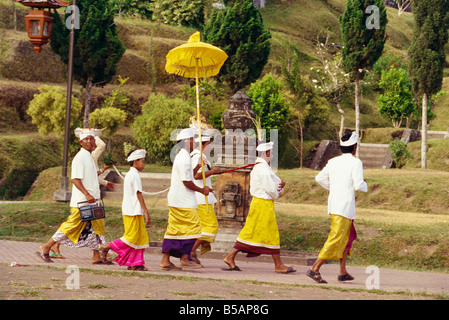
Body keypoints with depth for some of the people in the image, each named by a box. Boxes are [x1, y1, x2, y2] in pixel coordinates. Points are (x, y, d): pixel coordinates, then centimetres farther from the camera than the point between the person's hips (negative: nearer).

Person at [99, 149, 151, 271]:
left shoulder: (128, 175, 17)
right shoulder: (135, 175, -13)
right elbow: (139, 194, -17)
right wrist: (146, 212, -18)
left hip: (128, 210, 10)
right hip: (134, 211, -10)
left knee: (141, 237, 9)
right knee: (132, 237, -7)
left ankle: (136, 263, 7)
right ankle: (106, 247, -4)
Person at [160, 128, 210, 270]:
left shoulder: (181, 156, 18)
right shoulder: (184, 158, -15)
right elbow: (186, 181, -18)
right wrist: (202, 190, -8)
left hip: (176, 199, 10)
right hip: (183, 200, -10)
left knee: (174, 230, 8)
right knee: (192, 226, -8)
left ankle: (165, 260, 7)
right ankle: (185, 258, -7)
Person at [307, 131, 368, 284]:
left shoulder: (333, 161, 10)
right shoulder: (355, 163, -10)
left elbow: (319, 178, 14)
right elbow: (358, 185, -16)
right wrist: (365, 185, 6)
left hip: (333, 204, 8)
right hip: (345, 206, -8)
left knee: (348, 236, 20)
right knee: (335, 239, -7)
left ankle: (343, 272, 20)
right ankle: (315, 269, -13)